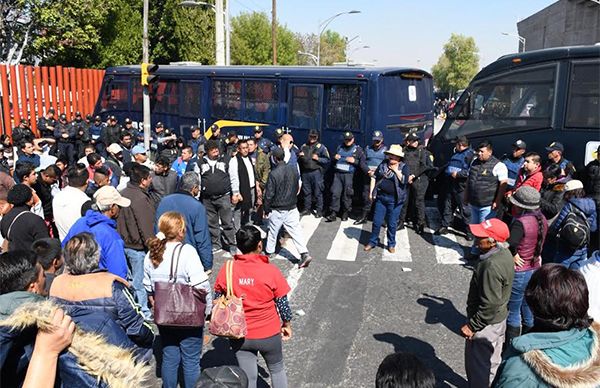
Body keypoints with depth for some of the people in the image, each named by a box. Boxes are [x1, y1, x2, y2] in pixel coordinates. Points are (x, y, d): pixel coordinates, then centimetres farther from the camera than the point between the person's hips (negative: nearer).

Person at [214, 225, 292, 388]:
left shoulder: (226, 270, -12)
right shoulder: (271, 271, -19)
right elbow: (282, 303, -9)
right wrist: (287, 324, 8)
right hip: (269, 334, -1)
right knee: (277, 369, 24)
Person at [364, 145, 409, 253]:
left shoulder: (403, 167, -3)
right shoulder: (383, 164, 6)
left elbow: (404, 180, -17)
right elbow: (374, 177, 10)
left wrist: (396, 170, -16)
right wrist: (371, 192, 4)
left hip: (395, 200, -3)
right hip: (380, 197, 3)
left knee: (392, 223, 6)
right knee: (377, 221, 6)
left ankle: (391, 244, 22)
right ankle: (373, 241, 22)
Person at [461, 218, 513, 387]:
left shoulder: (491, 266, -33)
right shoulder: (505, 253, -3)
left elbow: (489, 305, -29)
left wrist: (472, 325, -19)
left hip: (486, 324, -9)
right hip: (499, 318, 9)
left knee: (478, 366, 9)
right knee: (492, 361, 27)